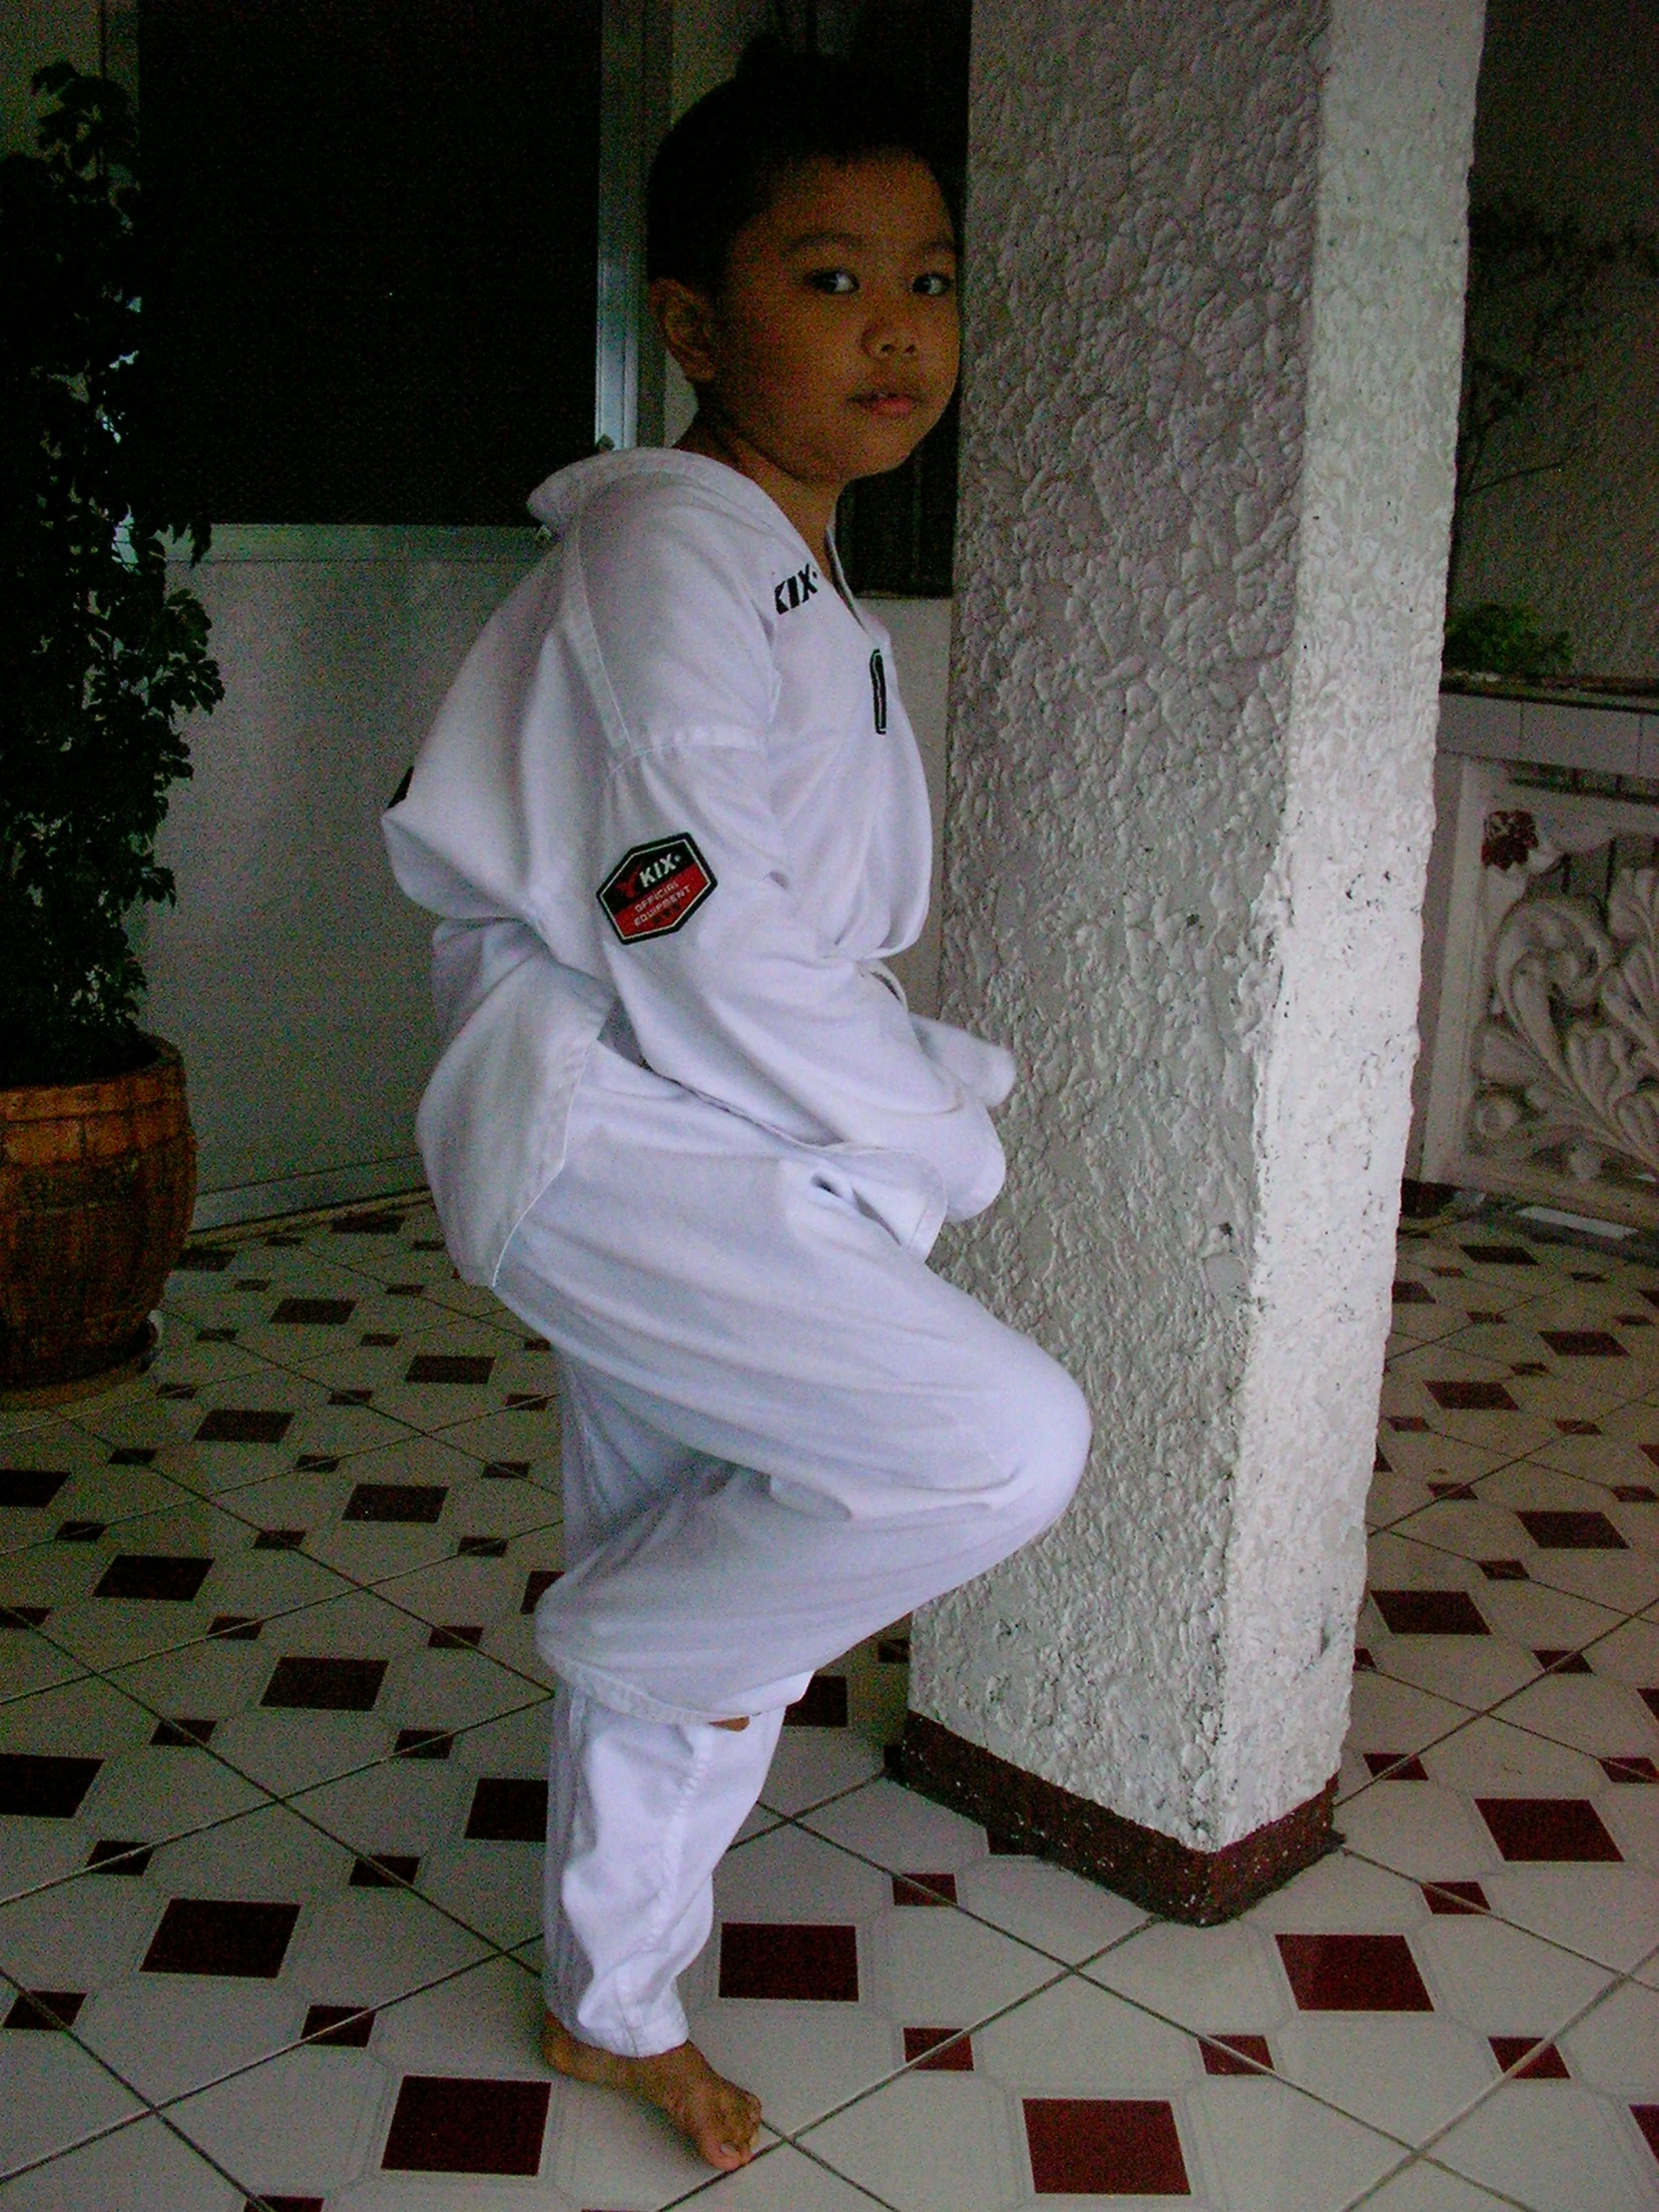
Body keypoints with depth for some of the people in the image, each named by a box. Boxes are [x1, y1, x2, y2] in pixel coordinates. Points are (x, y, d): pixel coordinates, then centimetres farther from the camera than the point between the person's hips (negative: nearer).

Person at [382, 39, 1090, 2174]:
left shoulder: (811, 590, 15)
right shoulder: (662, 543, -16)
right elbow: (693, 928, -22)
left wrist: (908, 1090, 7)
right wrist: (930, 1129, -13)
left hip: (726, 1140, 9)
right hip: (599, 1133, -9)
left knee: (682, 1583, 16)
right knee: (1006, 1436, -19)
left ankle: (614, 2010, 36)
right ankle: (641, 1635, 6)